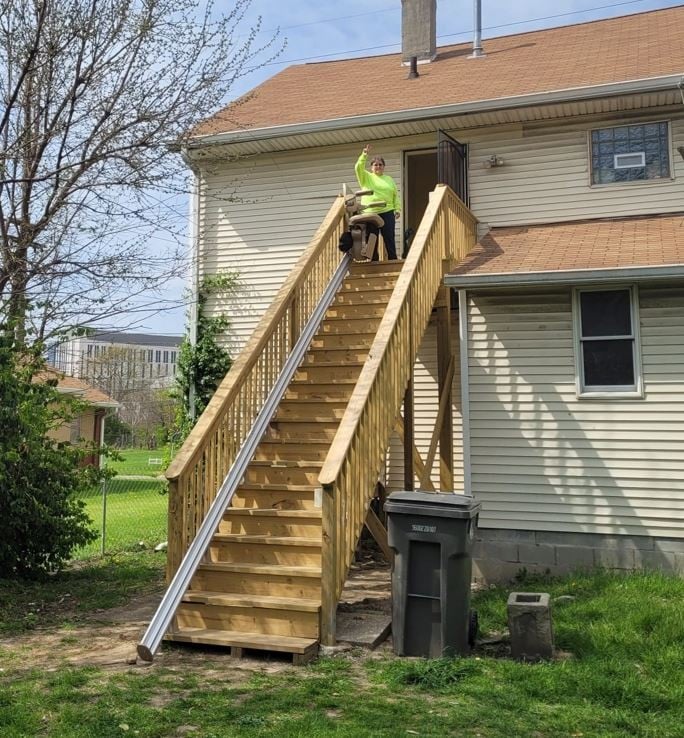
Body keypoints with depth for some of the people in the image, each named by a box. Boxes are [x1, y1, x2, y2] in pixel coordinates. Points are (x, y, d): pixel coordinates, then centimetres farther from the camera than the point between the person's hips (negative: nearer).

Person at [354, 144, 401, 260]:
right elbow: (358, 168, -7)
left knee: (389, 239, -2)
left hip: (387, 213, 1)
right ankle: (374, 262, 6)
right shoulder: (366, 177, 11)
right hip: (369, 213, -1)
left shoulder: (389, 179, 18)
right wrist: (364, 155, -19)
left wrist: (398, 209, 3)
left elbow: (396, 195, 14)